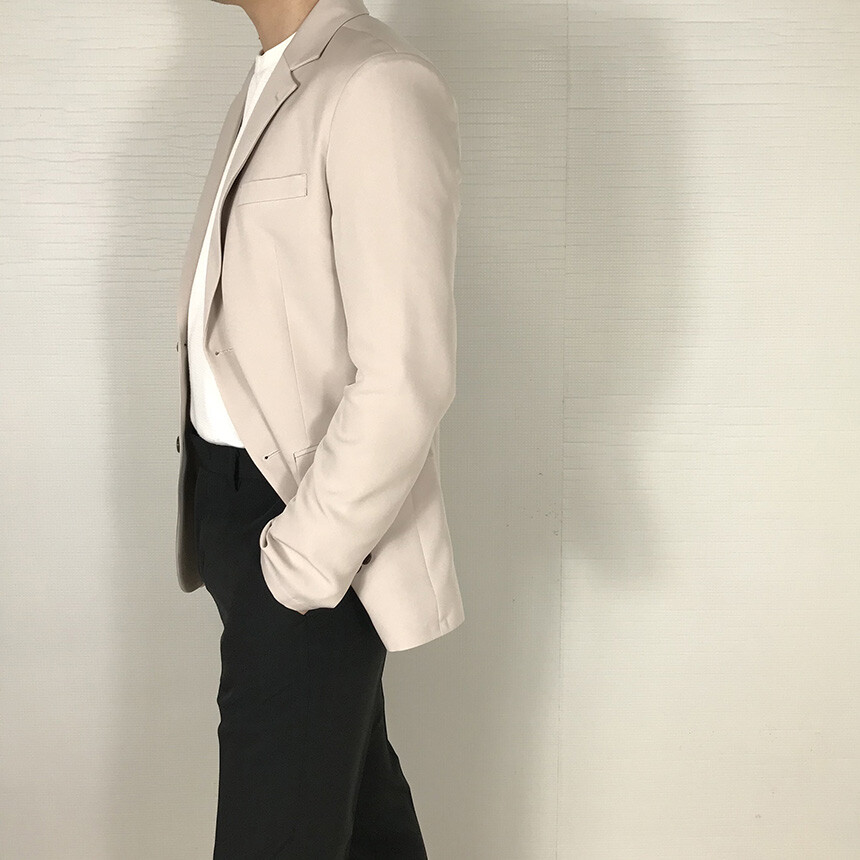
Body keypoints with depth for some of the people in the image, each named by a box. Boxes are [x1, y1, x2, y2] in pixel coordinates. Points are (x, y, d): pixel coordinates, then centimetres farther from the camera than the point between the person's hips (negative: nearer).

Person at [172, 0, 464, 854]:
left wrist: (306, 556, -20)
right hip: (232, 491, 9)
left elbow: (407, 374, -23)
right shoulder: (270, 85, 11)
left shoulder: (379, 88, -18)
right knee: (348, 770, 22)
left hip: (312, 515, -9)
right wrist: (211, 497, 10)